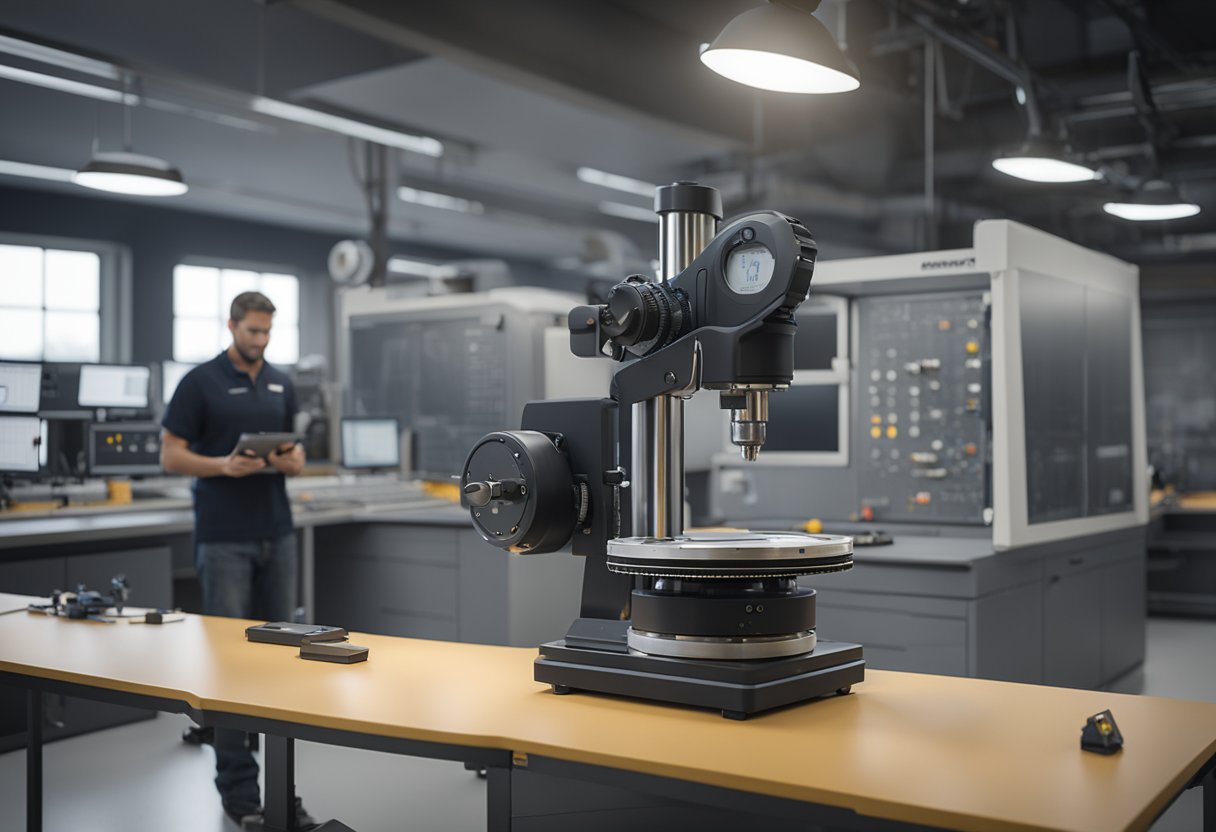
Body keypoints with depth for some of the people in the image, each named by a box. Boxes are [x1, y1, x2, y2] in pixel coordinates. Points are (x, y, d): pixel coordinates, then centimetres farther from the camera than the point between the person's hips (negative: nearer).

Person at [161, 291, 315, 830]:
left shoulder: (281, 385, 11)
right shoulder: (200, 382, -5)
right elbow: (171, 457, -6)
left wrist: (291, 462, -9)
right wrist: (225, 465, -22)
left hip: (277, 535, 5)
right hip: (223, 539, -5)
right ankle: (237, 784, 8)